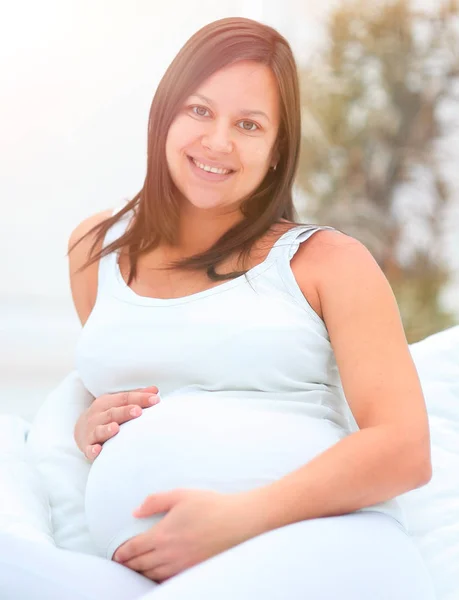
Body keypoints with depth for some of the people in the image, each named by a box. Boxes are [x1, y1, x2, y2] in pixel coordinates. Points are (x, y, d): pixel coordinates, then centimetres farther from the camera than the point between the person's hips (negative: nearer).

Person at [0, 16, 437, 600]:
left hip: (325, 552, -3)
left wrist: (242, 517, -16)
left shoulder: (327, 261, 8)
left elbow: (406, 451, -2)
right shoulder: (97, 247, 22)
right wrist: (89, 428, 13)